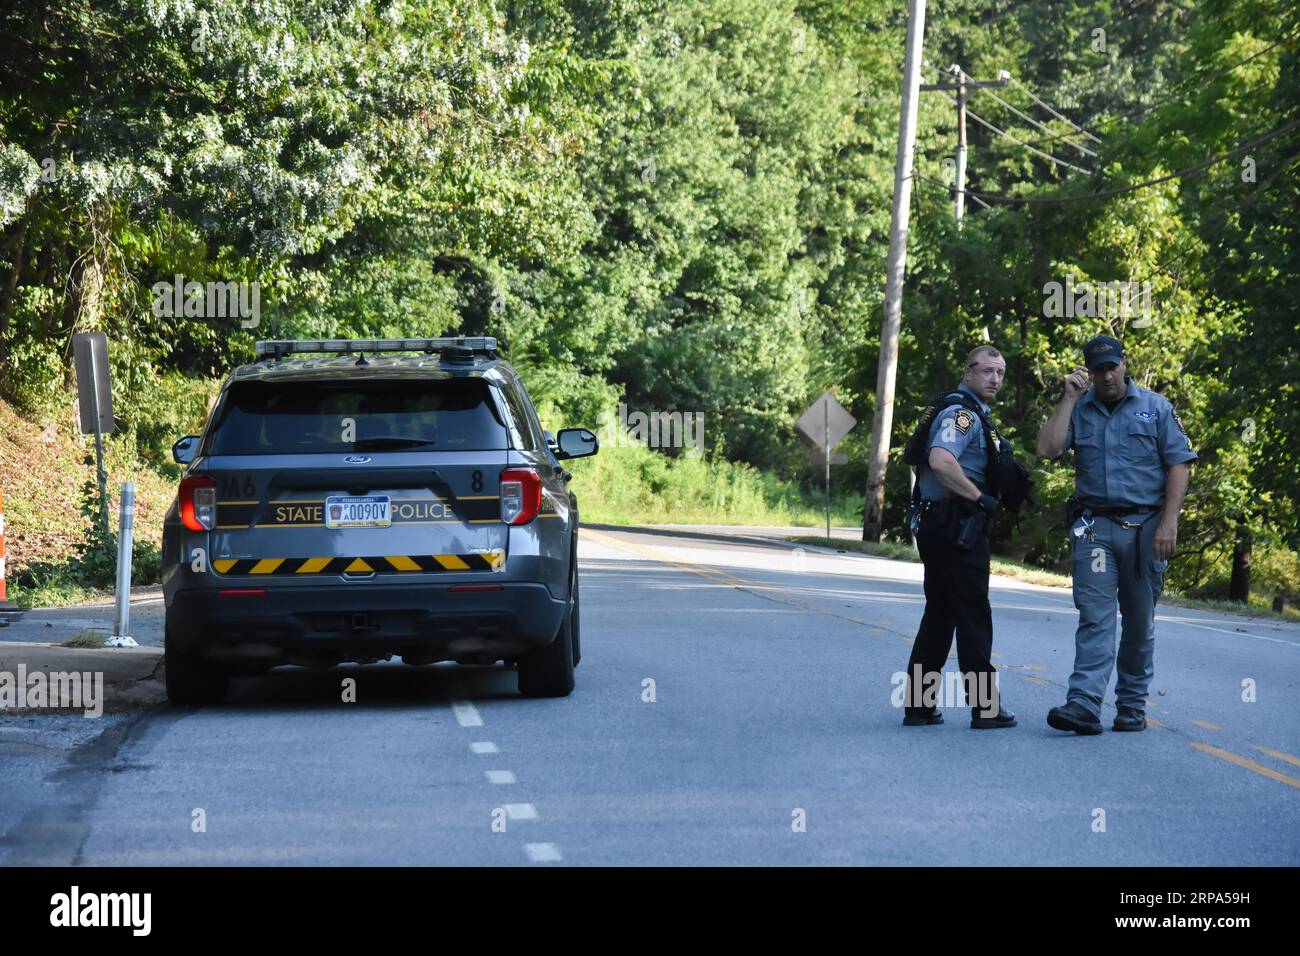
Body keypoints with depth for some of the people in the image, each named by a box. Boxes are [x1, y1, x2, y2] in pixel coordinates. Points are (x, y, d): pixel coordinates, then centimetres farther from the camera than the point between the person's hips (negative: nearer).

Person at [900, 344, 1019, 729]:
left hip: (937, 527, 10)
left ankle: (918, 705, 14)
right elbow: (940, 461, -30)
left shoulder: (973, 412, 20)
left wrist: (1009, 476, 15)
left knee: (939, 616, 12)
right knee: (973, 617, -4)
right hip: (956, 527, -10)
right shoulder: (961, 411, -14)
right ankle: (984, 706, 1)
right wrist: (980, 497, -21)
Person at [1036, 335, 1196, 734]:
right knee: (1095, 616, -10)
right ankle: (1083, 705, -20)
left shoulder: (1155, 407, 5)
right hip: (1095, 527, 0)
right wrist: (1070, 399, -6)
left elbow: (1179, 465, 1)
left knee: (1140, 622, 7)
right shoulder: (1079, 410, 9)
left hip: (1145, 527, 0)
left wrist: (1169, 523, -9)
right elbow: (1048, 448, -6)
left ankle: (1132, 705, 16)